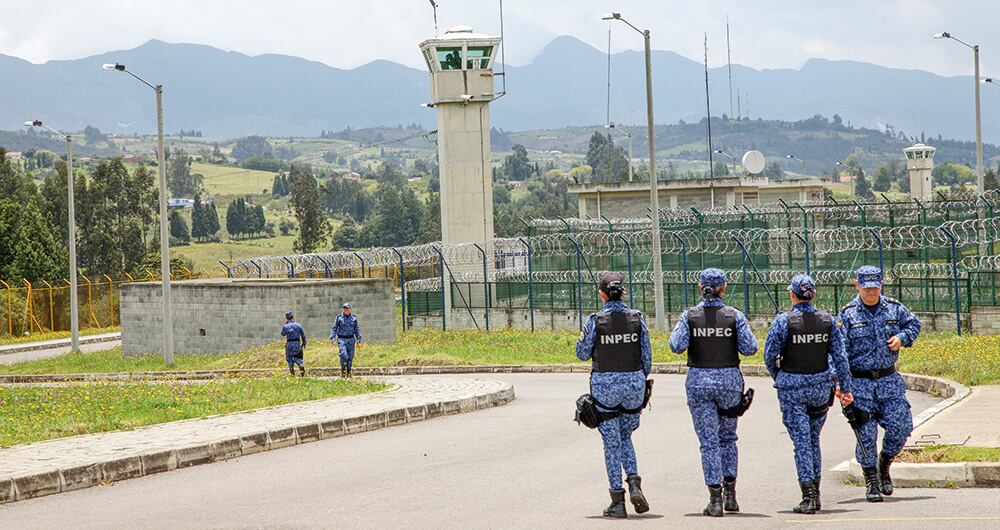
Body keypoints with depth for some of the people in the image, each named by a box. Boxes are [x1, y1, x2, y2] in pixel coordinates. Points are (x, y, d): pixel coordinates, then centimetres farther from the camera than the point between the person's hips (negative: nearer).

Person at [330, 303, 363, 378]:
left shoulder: (354, 318, 9)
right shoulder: (339, 318, 3)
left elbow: (357, 329, 13)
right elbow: (334, 328, 3)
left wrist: (358, 339, 5)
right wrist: (332, 337, -9)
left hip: (351, 339, 3)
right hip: (342, 339, -3)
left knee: (350, 356, 3)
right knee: (344, 355, -19)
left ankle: (348, 371, 16)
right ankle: (342, 369, -4)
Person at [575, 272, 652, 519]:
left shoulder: (595, 321, -10)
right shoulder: (636, 318, -2)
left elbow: (583, 354, -1)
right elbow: (646, 355, 2)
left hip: (605, 385, -3)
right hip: (634, 382, 3)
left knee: (612, 442, 5)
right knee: (625, 437, 20)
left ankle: (618, 501, 5)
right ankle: (634, 484, -1)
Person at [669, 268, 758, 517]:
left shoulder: (689, 316, -5)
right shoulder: (734, 315, -5)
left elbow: (677, 346, -13)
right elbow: (749, 348, -7)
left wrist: (678, 331, 8)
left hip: (699, 380, -1)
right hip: (729, 379, 1)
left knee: (709, 441, 1)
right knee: (728, 437, 18)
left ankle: (715, 499, -4)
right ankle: (730, 495, 15)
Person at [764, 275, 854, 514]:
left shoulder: (783, 321, -12)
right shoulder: (827, 320, -1)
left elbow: (769, 355, -6)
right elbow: (840, 356, 1)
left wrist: (778, 377, 13)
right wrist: (845, 388, 7)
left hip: (792, 387, -3)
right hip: (821, 385, 4)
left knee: (801, 441, -1)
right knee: (813, 438, 19)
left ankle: (808, 497, -8)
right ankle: (815, 492, 21)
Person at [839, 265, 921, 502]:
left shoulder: (894, 308, 4)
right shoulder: (847, 314, -3)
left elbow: (914, 324, 21)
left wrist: (902, 338, -1)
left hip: (889, 379, 2)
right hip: (859, 382, -2)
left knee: (901, 426, -6)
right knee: (866, 433, -4)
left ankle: (884, 465, 21)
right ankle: (871, 481, 8)